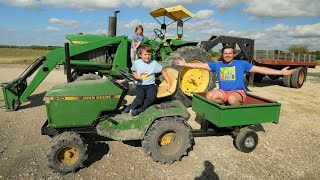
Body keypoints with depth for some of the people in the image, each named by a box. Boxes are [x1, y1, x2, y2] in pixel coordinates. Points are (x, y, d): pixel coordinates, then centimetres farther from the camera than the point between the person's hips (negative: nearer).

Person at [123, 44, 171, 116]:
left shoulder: (154, 63, -1)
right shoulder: (136, 63, 2)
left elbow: (163, 71, 8)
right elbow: (134, 72, 19)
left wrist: (168, 83, 3)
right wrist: (137, 77, -4)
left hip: (151, 85, 0)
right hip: (140, 85, 0)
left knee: (151, 98, -30)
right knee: (139, 99, -30)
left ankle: (138, 110, -23)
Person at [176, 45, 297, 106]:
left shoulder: (241, 64, 6)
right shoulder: (217, 65, 12)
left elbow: (259, 69, 2)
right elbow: (201, 65, 9)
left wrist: (281, 72, -5)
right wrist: (185, 64, 4)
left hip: (238, 92, -2)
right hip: (223, 91, 2)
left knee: (232, 98, -37)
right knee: (209, 95, -27)